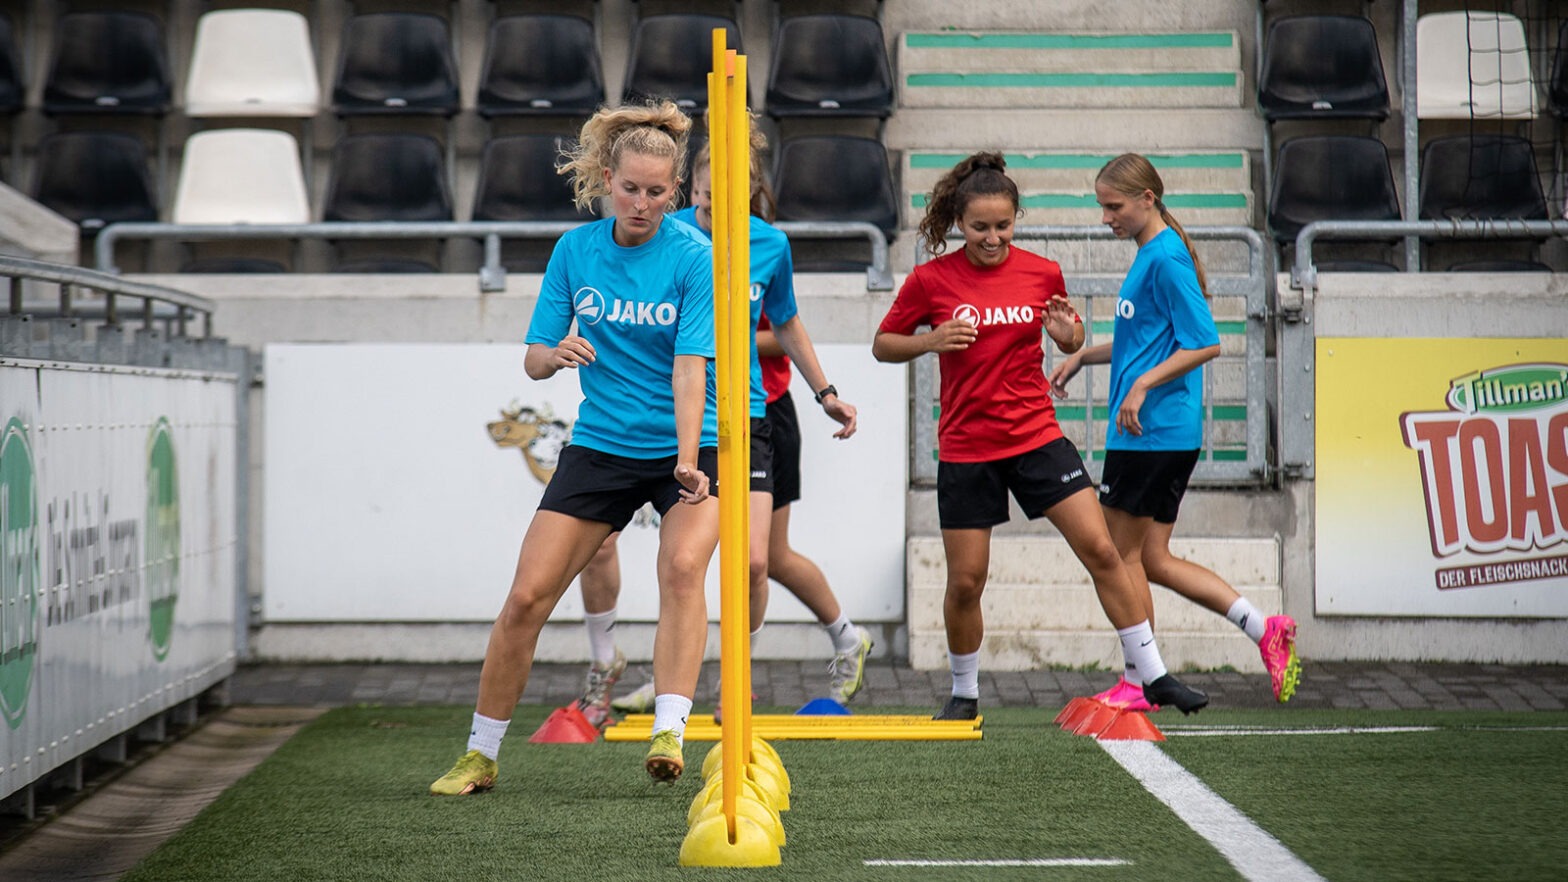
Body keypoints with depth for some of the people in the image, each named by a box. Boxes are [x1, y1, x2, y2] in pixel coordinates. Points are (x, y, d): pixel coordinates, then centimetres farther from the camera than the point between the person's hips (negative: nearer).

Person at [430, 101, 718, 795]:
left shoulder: (694, 258, -12)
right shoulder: (575, 250, -1)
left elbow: (690, 367, -21)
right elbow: (533, 360, 2)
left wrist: (688, 462, -34)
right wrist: (556, 355, -23)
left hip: (688, 447, -3)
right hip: (599, 446, 3)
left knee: (683, 567, -30)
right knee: (527, 595, -4)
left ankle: (668, 732, -33)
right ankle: (480, 756, 10)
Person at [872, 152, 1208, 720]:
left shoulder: (1042, 274, 0)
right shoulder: (931, 279, -5)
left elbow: (1071, 342, 16)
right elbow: (883, 346, 4)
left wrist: (1070, 335, -8)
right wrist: (930, 341, -15)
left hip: (1037, 437, 1)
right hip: (965, 449, -1)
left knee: (1101, 550, -7)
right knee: (965, 582, 1)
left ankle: (1153, 674, 2)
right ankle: (964, 692, 24)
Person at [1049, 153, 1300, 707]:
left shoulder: (1167, 258, -14)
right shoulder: (1150, 255, 16)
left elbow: (1204, 343, -19)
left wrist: (1144, 384, -23)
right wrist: (1082, 356, 21)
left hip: (1152, 431, -10)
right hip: (1168, 434, 10)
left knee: (1123, 554, 0)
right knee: (1152, 559, 10)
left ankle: (1137, 682, 8)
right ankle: (1265, 630, 6)